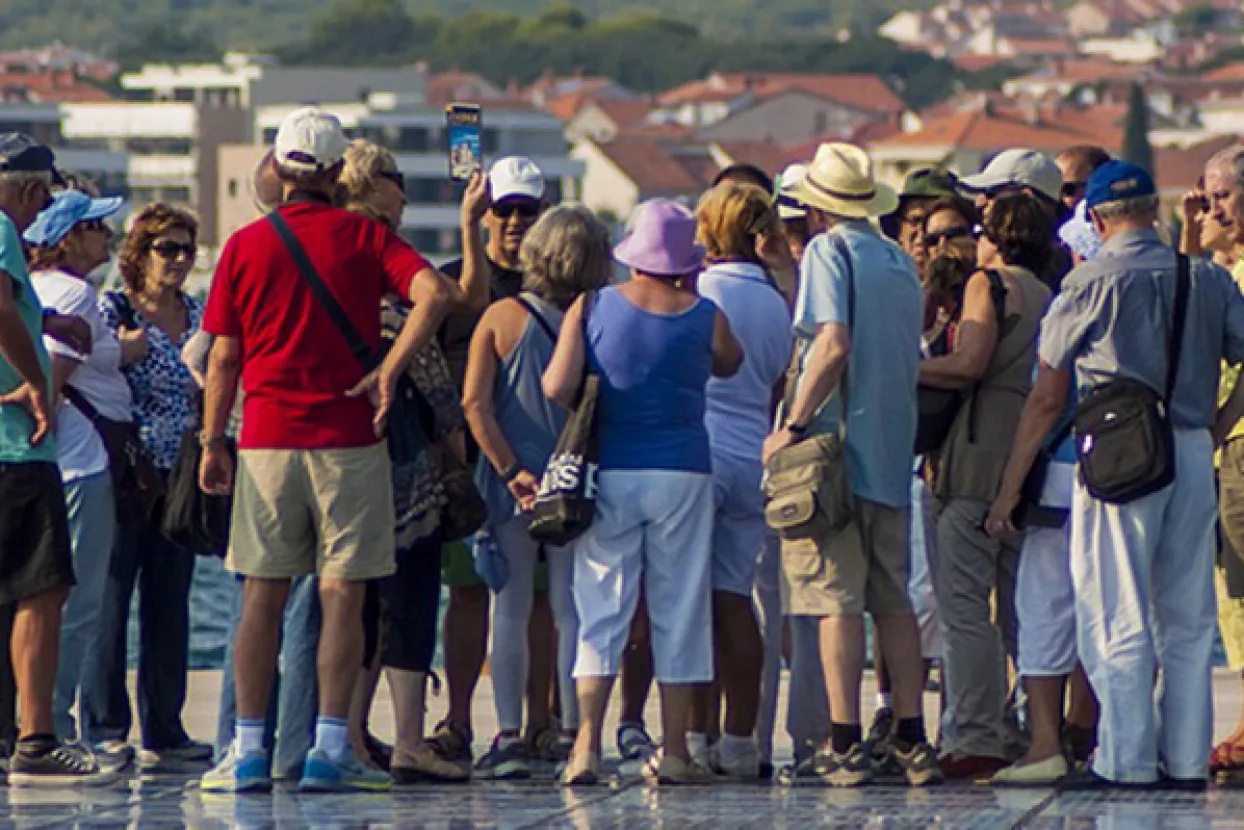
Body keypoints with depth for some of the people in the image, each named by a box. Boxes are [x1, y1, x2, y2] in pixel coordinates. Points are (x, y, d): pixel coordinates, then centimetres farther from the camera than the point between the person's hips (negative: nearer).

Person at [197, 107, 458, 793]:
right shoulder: (364, 238, 0)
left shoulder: (245, 246, 4)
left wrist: (213, 441, 12)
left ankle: (248, 750, 3)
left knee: (263, 597, 5)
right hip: (348, 440, -1)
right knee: (341, 595, 1)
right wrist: (389, 370, -13)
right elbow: (435, 292, -16)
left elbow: (223, 357, 5)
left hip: (267, 439, 1)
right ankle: (330, 750, -3)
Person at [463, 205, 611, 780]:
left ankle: (509, 736, 1)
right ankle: (573, 734, 7)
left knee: (511, 611, 6)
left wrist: (510, 470, -9)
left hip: (511, 490, 0)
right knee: (571, 613, 7)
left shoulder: (502, 317, -4)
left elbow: (475, 402, -9)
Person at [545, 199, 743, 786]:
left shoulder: (591, 309, -4)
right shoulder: (707, 317, -3)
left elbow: (557, 387, -10)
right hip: (683, 473, 0)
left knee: (601, 611, 3)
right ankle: (674, 752, 7)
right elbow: (729, 365, 14)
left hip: (610, 473, 0)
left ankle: (587, 744, -7)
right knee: (679, 610, 6)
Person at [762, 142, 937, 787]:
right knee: (893, 600, 10)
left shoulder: (828, 251, -7)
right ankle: (911, 743, 9)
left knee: (836, 600, -6)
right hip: (892, 452, 7)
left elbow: (834, 345, -19)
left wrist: (793, 426, -16)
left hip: (836, 446, -7)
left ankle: (845, 746, -9)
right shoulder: (900, 262, 15)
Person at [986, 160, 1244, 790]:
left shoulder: (1091, 284, -2)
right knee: (1187, 619, 9)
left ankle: (1126, 757, -4)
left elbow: (1047, 398, 1)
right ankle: (1186, 757, 10)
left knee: (1117, 619, -1)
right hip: (1193, 454, 4)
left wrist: (1010, 485, 7)